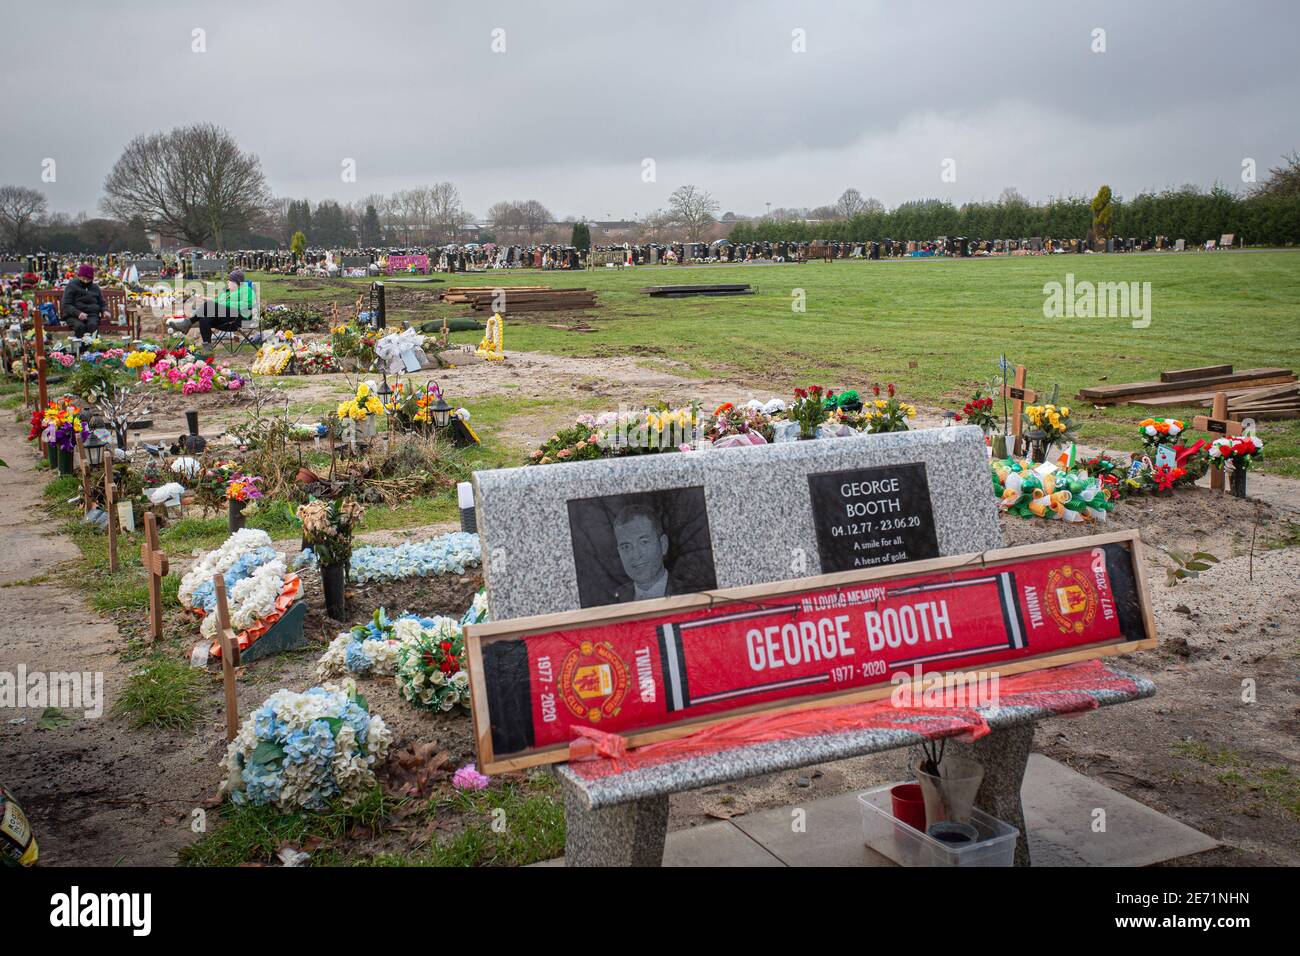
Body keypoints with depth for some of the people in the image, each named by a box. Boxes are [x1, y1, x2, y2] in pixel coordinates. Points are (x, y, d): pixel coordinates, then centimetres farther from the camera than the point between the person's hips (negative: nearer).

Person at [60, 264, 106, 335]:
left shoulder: (95, 287, 19)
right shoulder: (72, 285, 7)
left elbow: (102, 303, 25)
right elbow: (66, 305, -1)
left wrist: (105, 311, -2)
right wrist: (78, 313, -21)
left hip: (92, 314, 2)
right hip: (74, 316, -2)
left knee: (93, 325, -35)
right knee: (80, 326, -37)